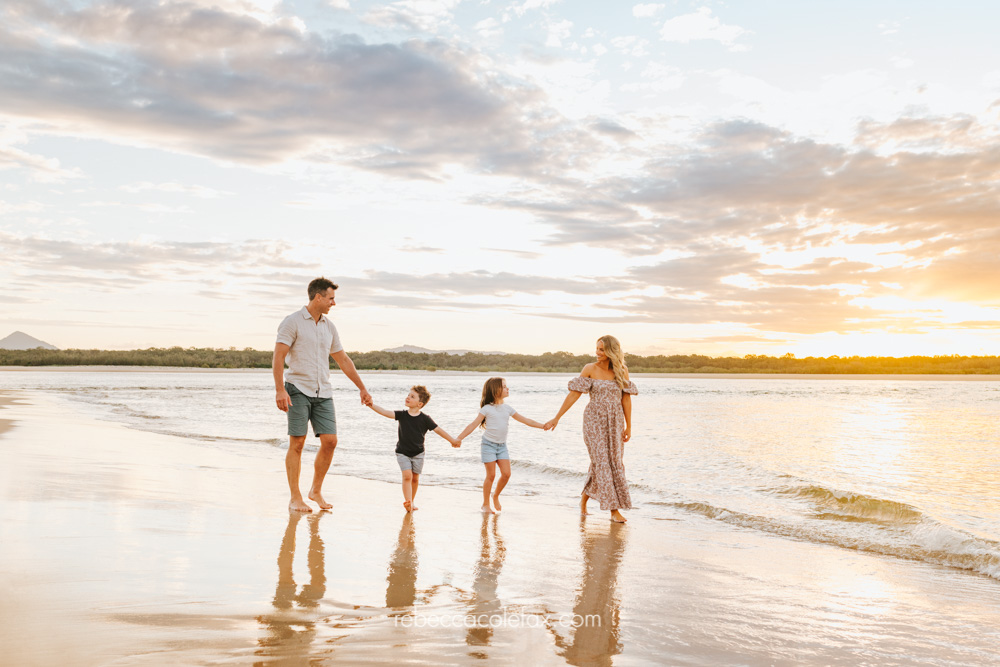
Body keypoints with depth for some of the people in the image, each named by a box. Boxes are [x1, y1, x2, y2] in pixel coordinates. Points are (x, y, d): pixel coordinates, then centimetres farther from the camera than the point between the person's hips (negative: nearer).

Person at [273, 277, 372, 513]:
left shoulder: (329, 327, 14)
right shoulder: (292, 322, -4)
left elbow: (343, 360, 20)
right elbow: (278, 357, -10)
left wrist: (362, 389, 20)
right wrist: (280, 389, -21)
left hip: (323, 392, 5)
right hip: (298, 389, -5)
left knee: (330, 441, -2)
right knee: (297, 442, -5)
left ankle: (316, 491, 16)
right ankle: (295, 498, 4)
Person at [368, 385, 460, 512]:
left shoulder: (424, 418, -9)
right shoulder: (402, 415, -7)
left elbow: (438, 430, -3)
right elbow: (385, 412, -18)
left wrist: (453, 441, 1)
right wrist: (371, 405, -33)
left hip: (418, 454, 1)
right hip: (402, 452, -1)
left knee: (415, 478, 9)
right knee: (407, 476, -15)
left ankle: (411, 502, 26)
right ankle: (407, 502, -20)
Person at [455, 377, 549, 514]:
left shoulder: (507, 409, 9)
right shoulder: (487, 409, -7)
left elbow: (525, 420, 11)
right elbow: (473, 425, -10)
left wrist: (542, 425, 3)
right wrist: (459, 438, -18)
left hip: (502, 445, 5)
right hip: (489, 444, -5)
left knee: (506, 473, -5)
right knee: (491, 475, -5)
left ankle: (496, 496, 20)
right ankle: (485, 504, 9)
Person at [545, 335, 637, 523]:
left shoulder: (622, 371, 3)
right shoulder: (590, 369, -6)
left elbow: (626, 399, 4)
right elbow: (573, 394, -6)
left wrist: (628, 427, 1)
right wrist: (556, 418, -7)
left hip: (615, 423, 4)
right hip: (595, 421, -4)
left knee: (615, 463, 6)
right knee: (602, 462, -7)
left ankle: (585, 497, 25)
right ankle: (614, 510, -2)